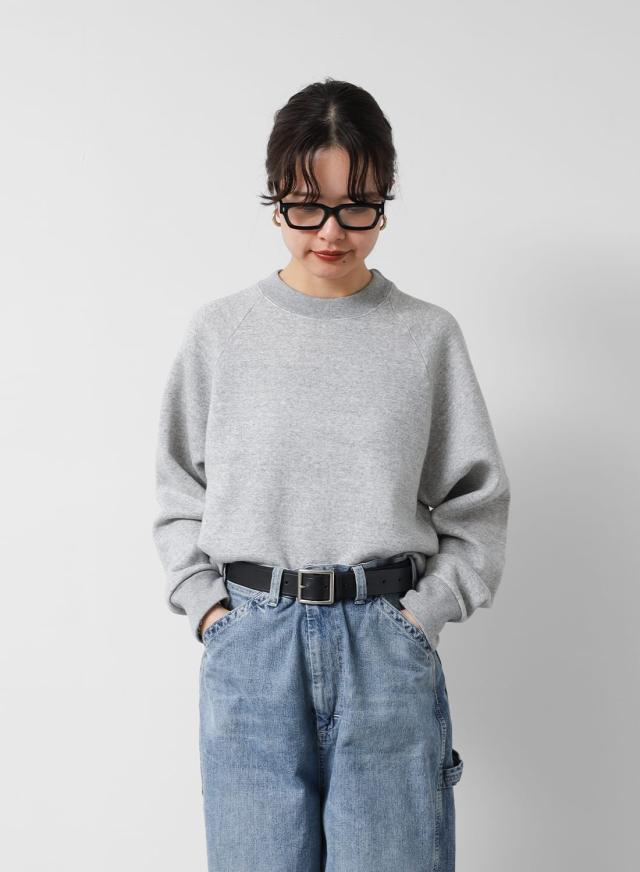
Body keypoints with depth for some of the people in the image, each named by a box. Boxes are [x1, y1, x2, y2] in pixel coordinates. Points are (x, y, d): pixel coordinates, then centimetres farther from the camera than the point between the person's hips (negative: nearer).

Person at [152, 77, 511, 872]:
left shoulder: (428, 335, 1)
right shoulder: (219, 331, 3)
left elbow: (477, 502, 6)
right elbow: (179, 493, 10)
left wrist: (424, 611, -3)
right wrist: (204, 603, 0)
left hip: (386, 643, 0)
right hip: (250, 642, 1)